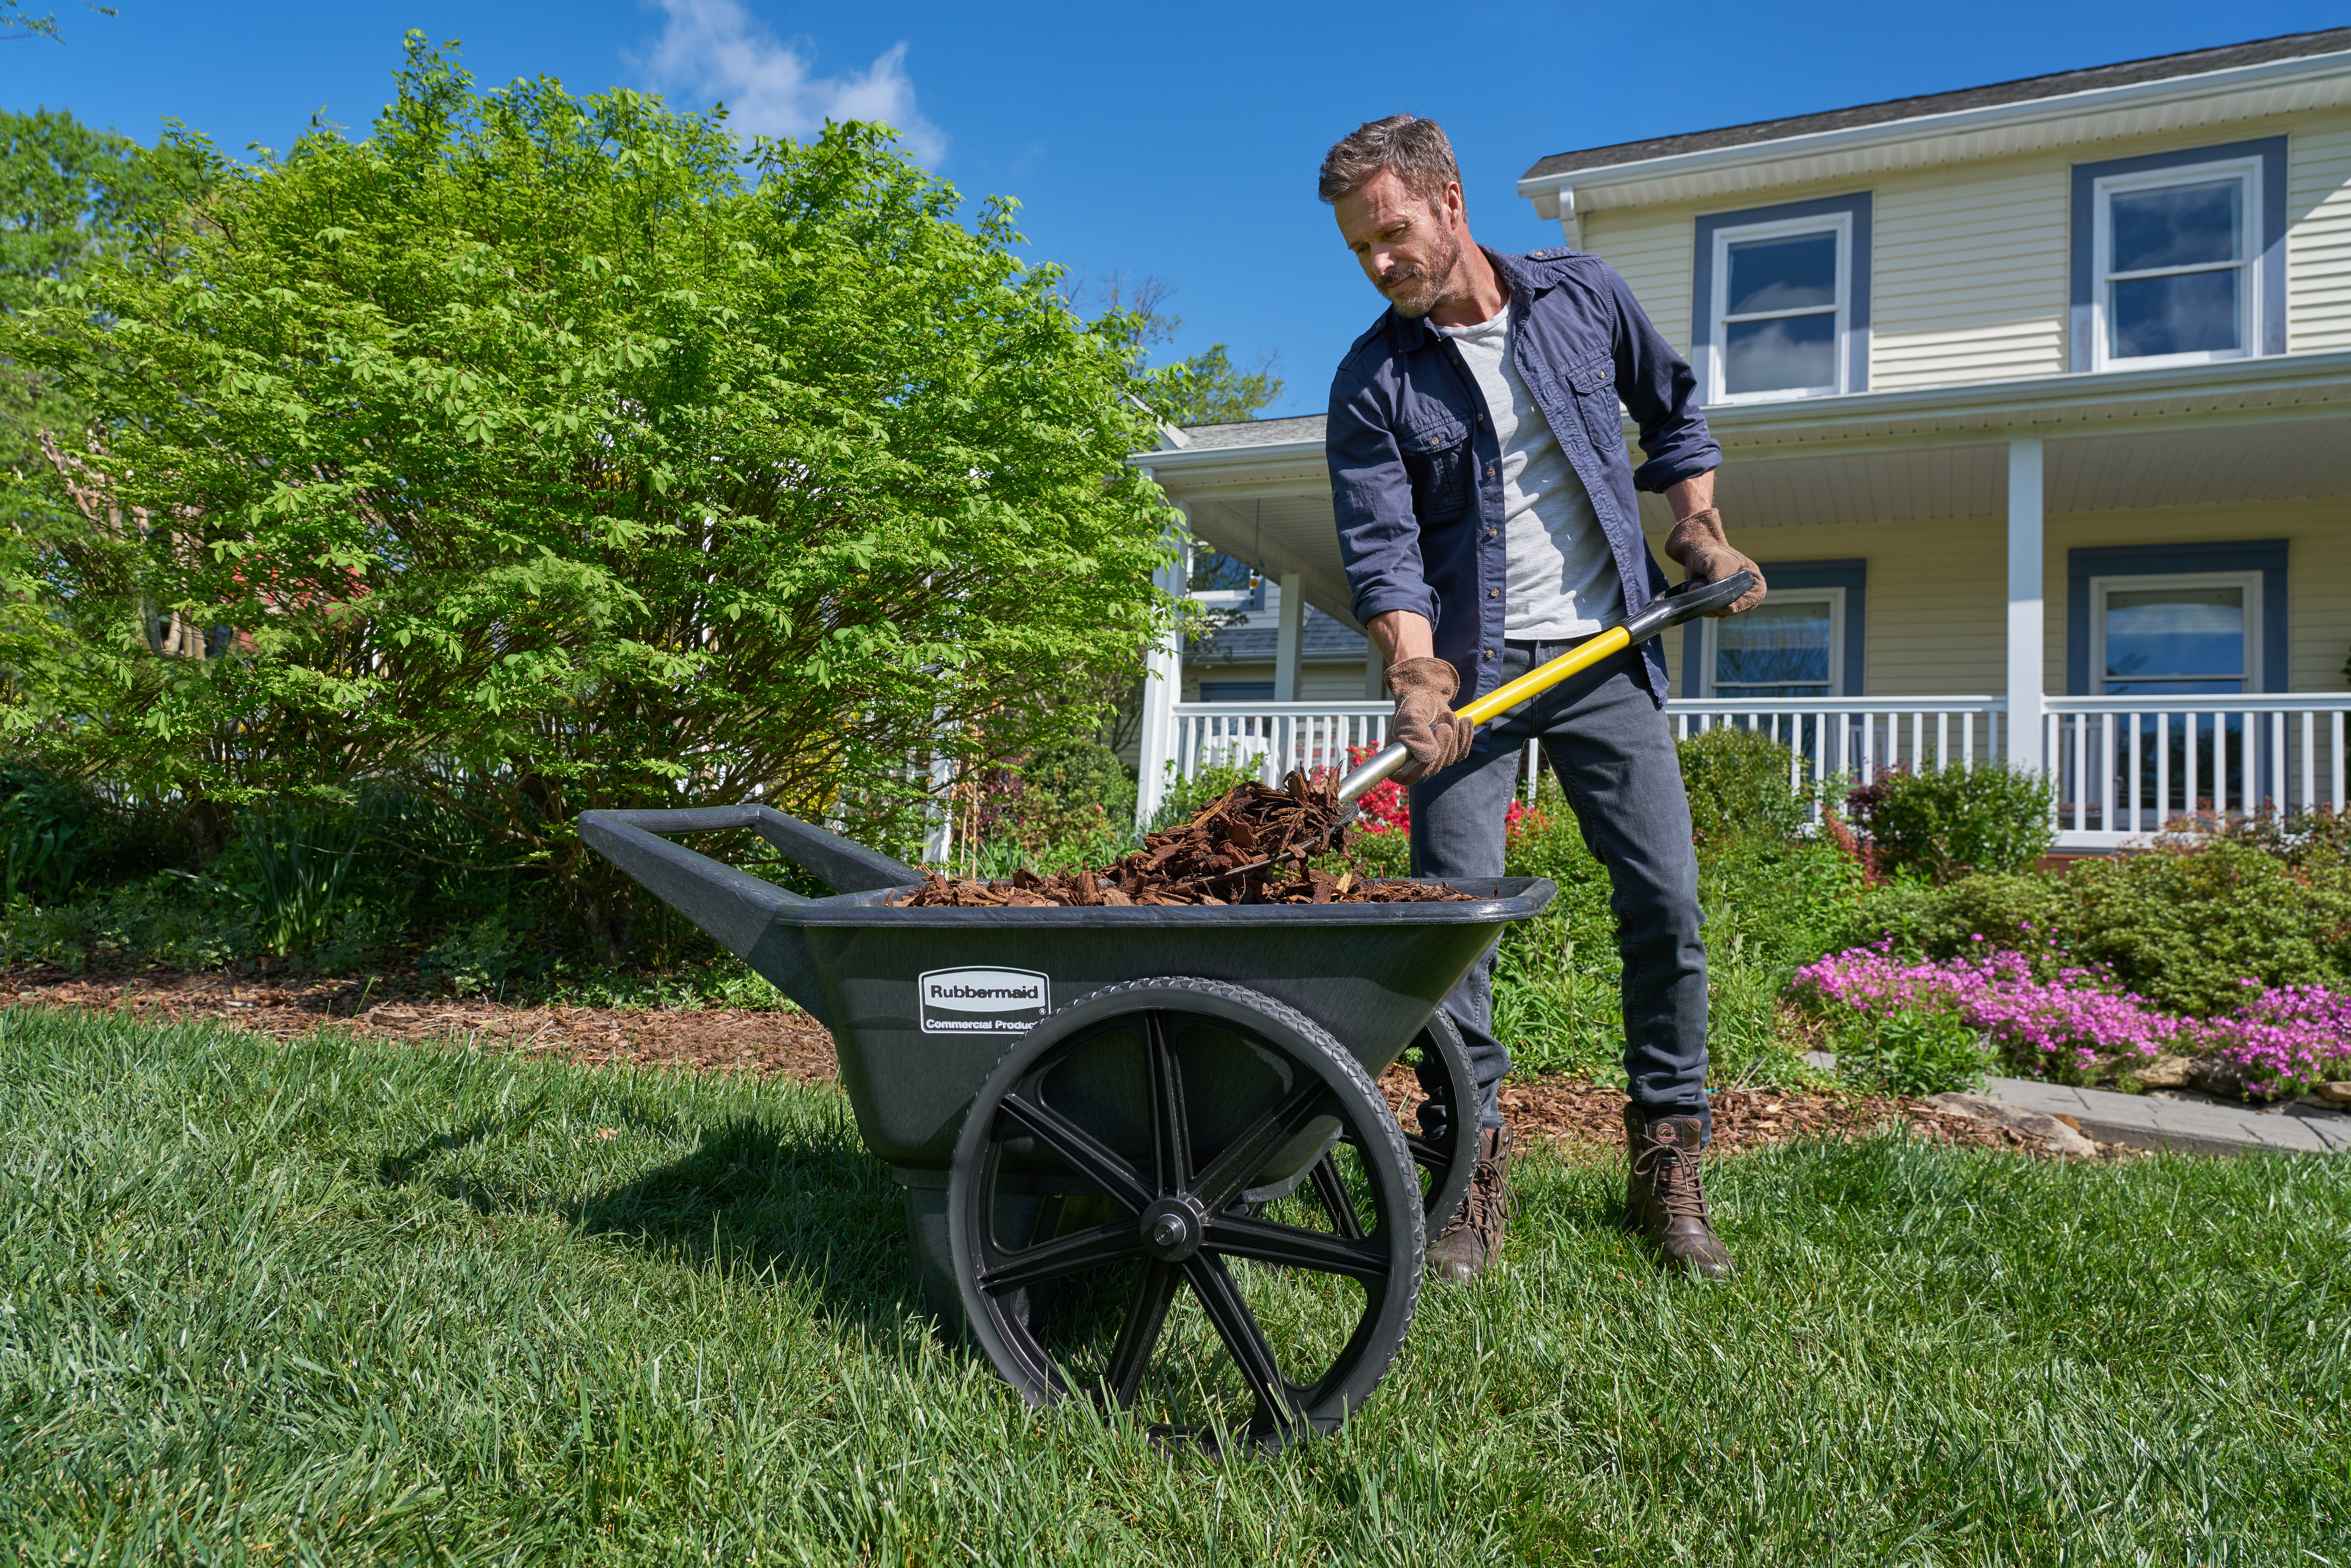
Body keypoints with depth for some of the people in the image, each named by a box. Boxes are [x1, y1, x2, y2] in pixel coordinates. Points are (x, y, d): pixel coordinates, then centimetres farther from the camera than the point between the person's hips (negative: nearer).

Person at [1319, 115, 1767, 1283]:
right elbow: (1382, 550, -12)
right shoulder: (1373, 383, -2)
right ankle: (1471, 1165, 7)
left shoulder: (1583, 298, 4)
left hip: (1604, 658, 2)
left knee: (1666, 906, -1)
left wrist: (1700, 534, 11)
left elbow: (1673, 410, 21)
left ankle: (1667, 1166, 13)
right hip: (1472, 668, -1)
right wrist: (1417, 679, -28)